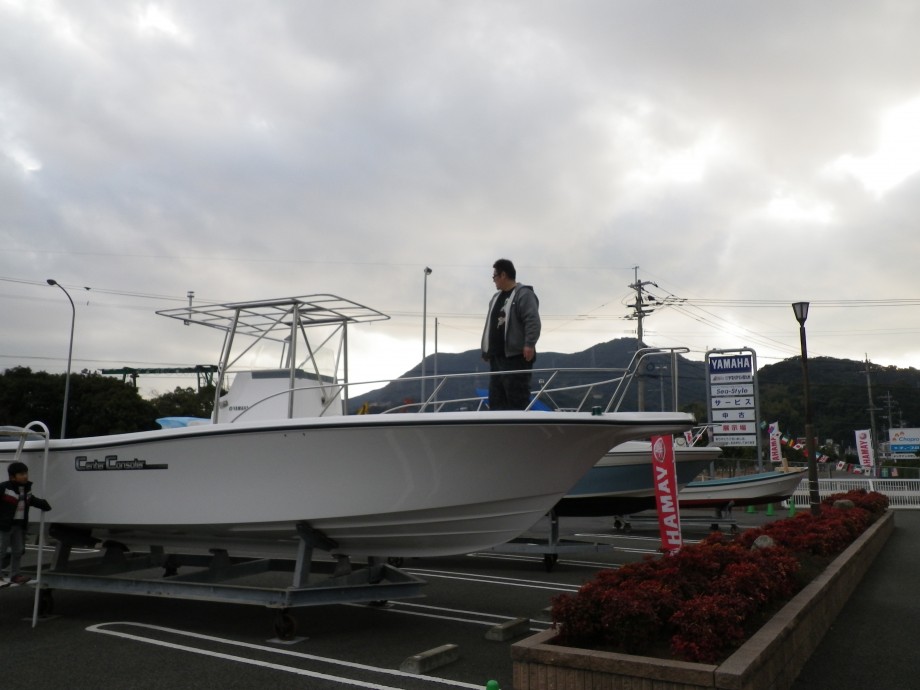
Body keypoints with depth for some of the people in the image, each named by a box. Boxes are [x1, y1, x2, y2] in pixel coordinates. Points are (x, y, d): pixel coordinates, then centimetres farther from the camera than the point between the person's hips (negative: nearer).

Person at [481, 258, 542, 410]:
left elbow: (533, 321, -17)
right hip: (497, 358, 9)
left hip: (516, 357, -9)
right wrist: (487, 349, 22)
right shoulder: (496, 297, 22)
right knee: (496, 399, 9)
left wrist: (529, 344, -27)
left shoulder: (524, 294, -6)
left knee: (517, 400, -9)